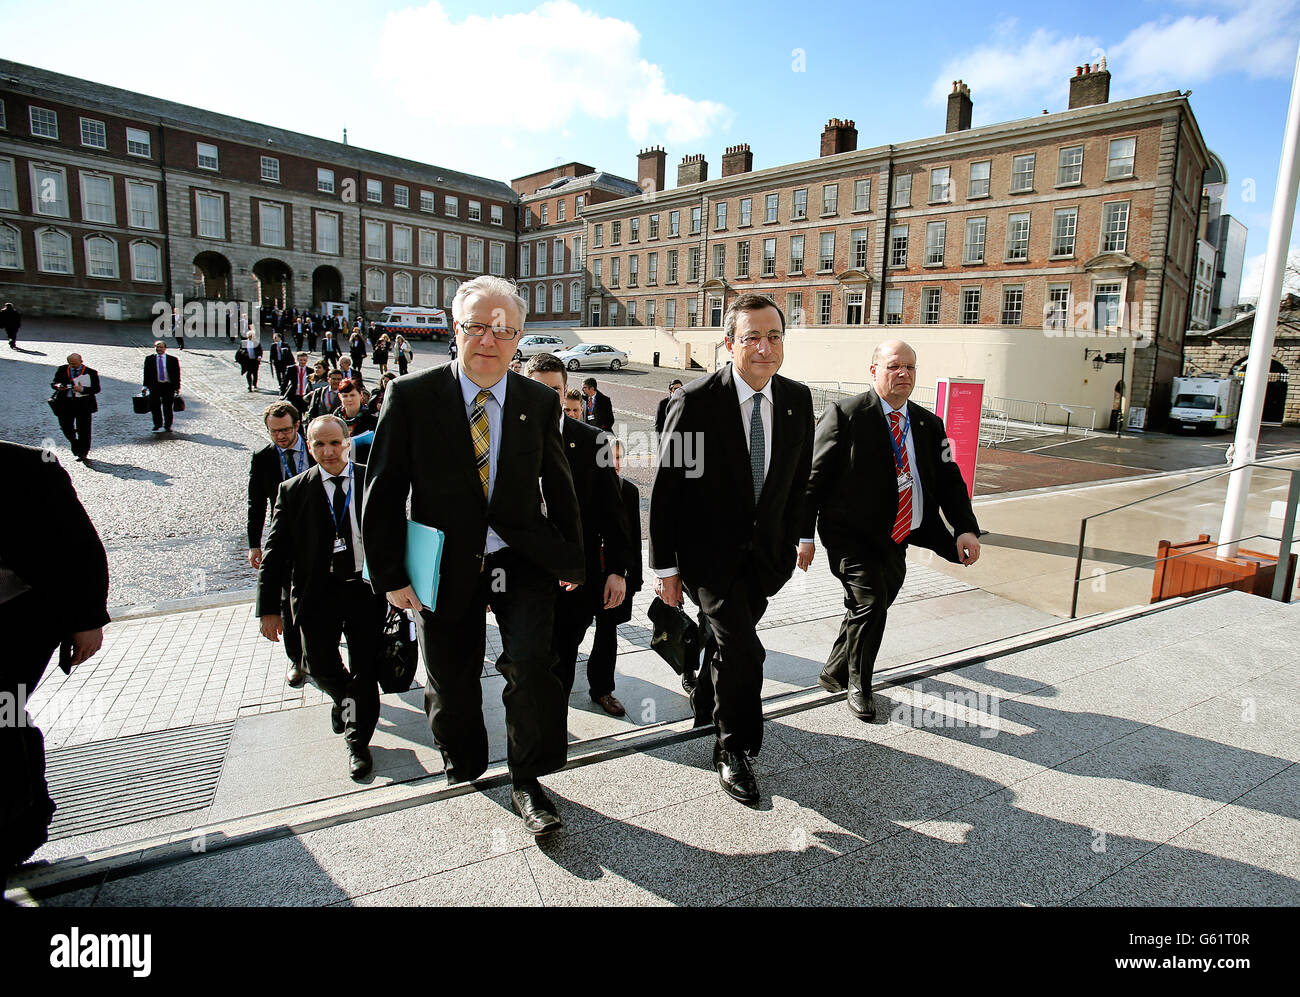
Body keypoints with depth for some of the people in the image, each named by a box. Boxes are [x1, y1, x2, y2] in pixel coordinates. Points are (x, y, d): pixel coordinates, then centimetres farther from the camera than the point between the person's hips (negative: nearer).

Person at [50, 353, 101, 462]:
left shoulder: (91, 372, -2)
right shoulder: (62, 370, 9)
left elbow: (96, 389, -5)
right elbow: (53, 383, 13)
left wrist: (82, 389, -21)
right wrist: (58, 386, -10)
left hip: (83, 404, -3)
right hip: (65, 403, 3)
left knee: (83, 430, 0)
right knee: (66, 426, 7)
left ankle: (83, 453, 11)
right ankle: (74, 444, 34)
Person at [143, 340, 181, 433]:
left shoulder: (173, 360, 3)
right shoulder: (149, 359, 6)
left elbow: (177, 374, 4)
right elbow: (146, 373, 8)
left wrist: (177, 387, 0)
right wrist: (146, 386, 3)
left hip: (169, 386, -1)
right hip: (155, 386, 1)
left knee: (168, 407, 5)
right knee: (155, 406, 0)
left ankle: (168, 426, 17)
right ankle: (158, 425, 11)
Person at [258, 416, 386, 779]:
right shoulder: (293, 491, -1)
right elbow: (275, 551, -1)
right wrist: (269, 608, -3)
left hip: (366, 588, -1)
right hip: (317, 590, 1)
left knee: (365, 669, 5)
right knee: (320, 665, 13)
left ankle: (358, 740, 24)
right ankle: (344, 698, 48)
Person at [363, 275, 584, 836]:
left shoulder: (540, 402, -1)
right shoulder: (411, 397, -7)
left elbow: (559, 485, 8)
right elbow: (383, 492, -5)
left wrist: (571, 559, 10)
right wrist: (391, 575, -7)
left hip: (522, 560, 1)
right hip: (445, 568, 0)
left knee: (533, 663, -15)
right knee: (451, 684, 14)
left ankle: (527, 784, 10)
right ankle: (463, 778, 42)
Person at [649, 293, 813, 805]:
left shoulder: (797, 399, -2)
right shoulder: (695, 401, -17)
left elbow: (798, 480, 9)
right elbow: (666, 488, -13)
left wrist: (788, 545, 10)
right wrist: (665, 567, -12)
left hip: (764, 551, 5)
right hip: (709, 550, -5)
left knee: (726, 640, 20)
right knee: (743, 649, -11)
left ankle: (706, 702, 50)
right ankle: (733, 750, 13)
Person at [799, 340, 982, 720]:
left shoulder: (929, 424, 7)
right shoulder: (845, 415, -10)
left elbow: (949, 480, 7)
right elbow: (814, 477, -10)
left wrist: (966, 528, -9)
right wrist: (805, 535, -12)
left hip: (895, 540, 6)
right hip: (850, 535, -6)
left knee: (870, 609, 15)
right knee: (870, 604, -12)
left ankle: (835, 673, 38)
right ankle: (857, 685, 13)